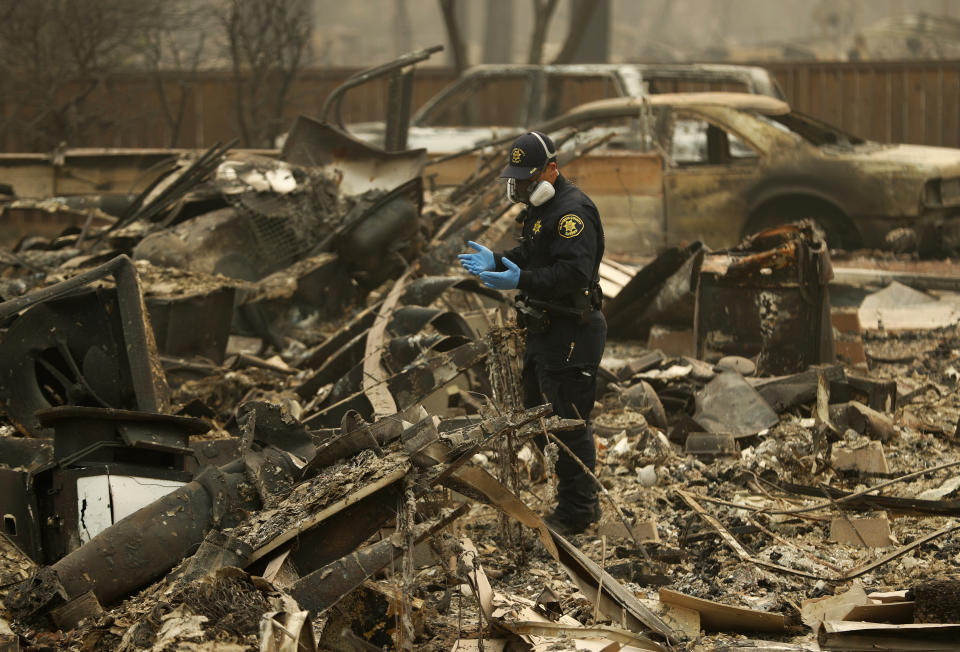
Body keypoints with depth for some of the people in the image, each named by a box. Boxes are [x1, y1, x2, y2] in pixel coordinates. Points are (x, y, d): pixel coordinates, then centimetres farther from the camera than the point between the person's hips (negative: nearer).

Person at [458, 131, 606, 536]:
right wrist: (496, 261, 7)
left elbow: (573, 273, -30)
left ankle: (577, 511, 4)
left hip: (572, 334, -11)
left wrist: (521, 281, -34)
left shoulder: (573, 211, -20)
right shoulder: (542, 207, 15)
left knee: (569, 422, -5)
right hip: (546, 331, 11)